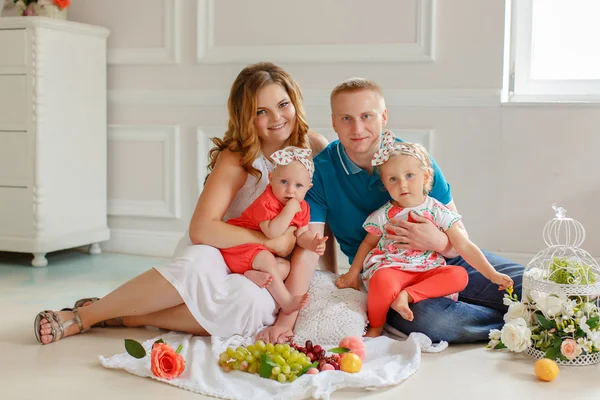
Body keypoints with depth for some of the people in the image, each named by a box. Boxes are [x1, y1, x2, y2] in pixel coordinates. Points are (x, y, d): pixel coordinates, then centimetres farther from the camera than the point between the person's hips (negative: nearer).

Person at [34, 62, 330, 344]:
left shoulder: (314, 147, -5)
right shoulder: (237, 157, -16)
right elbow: (201, 229, -27)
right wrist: (271, 241, -26)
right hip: (214, 251, -2)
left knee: (255, 303, -36)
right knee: (199, 267, -40)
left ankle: (124, 317, -23)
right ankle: (85, 315, -22)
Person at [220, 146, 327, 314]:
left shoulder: (302, 207, -1)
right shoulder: (266, 202, -26)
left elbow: (301, 234, 0)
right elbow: (271, 232, -37)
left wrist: (312, 243, -22)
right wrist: (290, 209, -36)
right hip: (238, 244, -8)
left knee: (285, 266, -12)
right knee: (266, 259, -31)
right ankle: (286, 302, -29)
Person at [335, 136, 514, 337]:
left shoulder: (438, 212, -1)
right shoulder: (384, 216, -2)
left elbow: (464, 246, 0)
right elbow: (368, 243, 15)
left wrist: (492, 274, -3)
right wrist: (352, 274, 14)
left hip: (426, 271, 2)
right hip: (389, 267, -2)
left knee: (460, 275, -24)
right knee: (382, 281, -38)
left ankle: (407, 295, -27)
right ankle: (376, 327, -10)